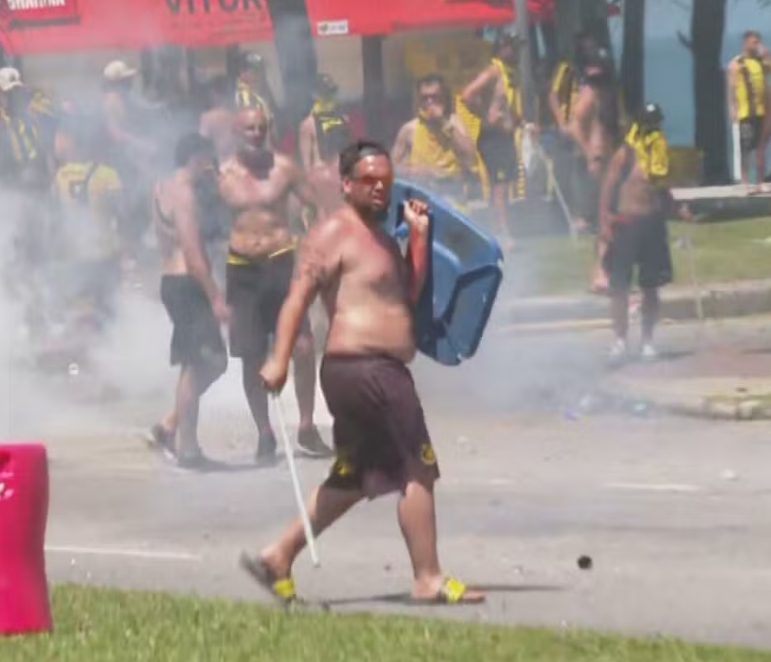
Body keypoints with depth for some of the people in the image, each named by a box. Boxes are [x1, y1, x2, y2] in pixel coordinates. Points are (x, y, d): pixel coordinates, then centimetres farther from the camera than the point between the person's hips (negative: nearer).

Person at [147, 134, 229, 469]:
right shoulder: (184, 193, -14)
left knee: (211, 362, 14)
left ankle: (169, 427, 12)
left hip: (172, 281, 10)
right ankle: (187, 447, -4)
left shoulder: (164, 190, 16)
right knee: (197, 365, -6)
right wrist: (215, 297, -22)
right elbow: (192, 253, -20)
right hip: (188, 284, -10)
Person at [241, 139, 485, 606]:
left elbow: (411, 292, 19)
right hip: (362, 368, -10)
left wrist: (419, 236, 11)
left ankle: (278, 557, 17)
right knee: (418, 470, -6)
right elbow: (299, 296, -17)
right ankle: (429, 580, -2)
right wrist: (280, 359, -27)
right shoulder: (334, 234, -8)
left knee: (351, 480, 15)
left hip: (382, 371, 10)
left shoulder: (381, 238, 22)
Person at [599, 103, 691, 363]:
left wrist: (676, 208, 8)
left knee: (651, 287, 7)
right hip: (626, 224, -5)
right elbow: (609, 187, -8)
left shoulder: (661, 151, 10)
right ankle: (620, 340, -2)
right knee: (620, 285, -6)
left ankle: (648, 341, 15)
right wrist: (605, 220, -16)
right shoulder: (626, 154, -6)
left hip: (653, 224, 5)